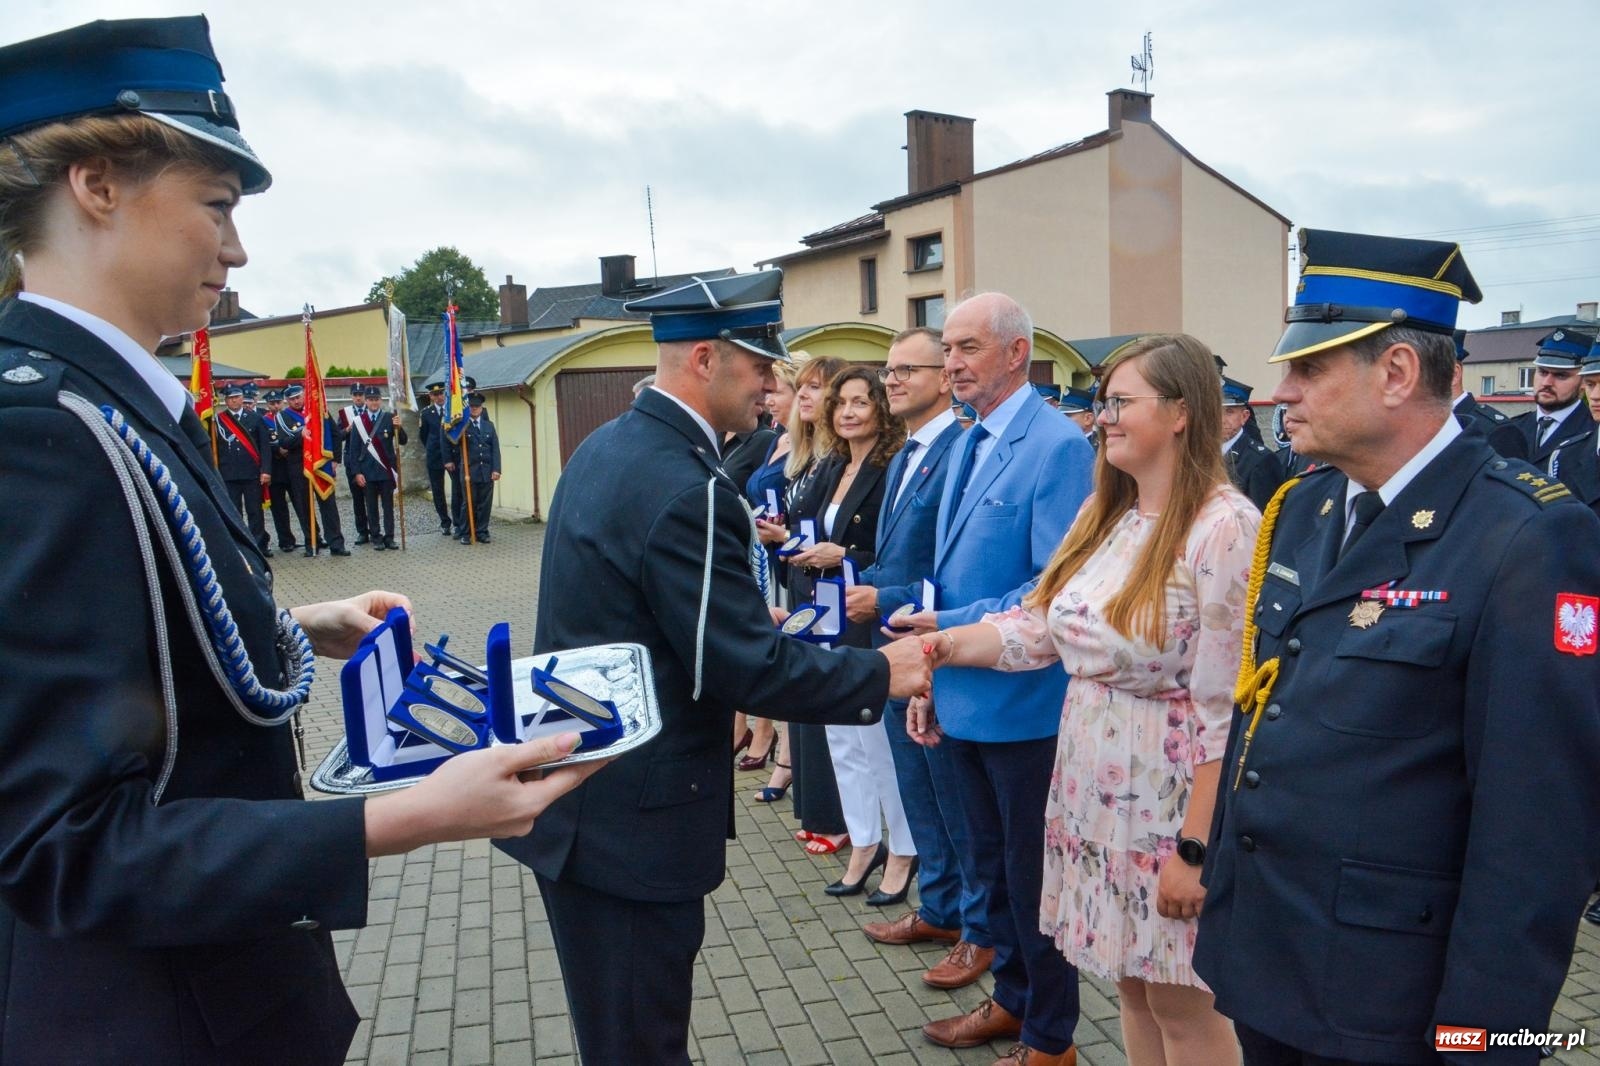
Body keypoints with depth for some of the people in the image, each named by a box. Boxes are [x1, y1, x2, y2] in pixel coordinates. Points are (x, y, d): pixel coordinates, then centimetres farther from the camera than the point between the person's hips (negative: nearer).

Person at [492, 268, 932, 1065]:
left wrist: (749, 622, 18)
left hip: (578, 799, 10)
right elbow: (752, 669, -22)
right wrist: (882, 674, -10)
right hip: (629, 819, -10)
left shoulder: (608, 447, 7)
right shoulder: (682, 487, -24)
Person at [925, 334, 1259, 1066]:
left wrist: (1194, 847, -18)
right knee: (1130, 984, 20)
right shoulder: (1105, 514, 6)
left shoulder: (1225, 527, -18)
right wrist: (946, 645, -10)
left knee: (1182, 1004, 11)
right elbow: (1039, 625, 4)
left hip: (1171, 801, -7)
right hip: (1093, 789, 7)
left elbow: (1229, 710, -19)